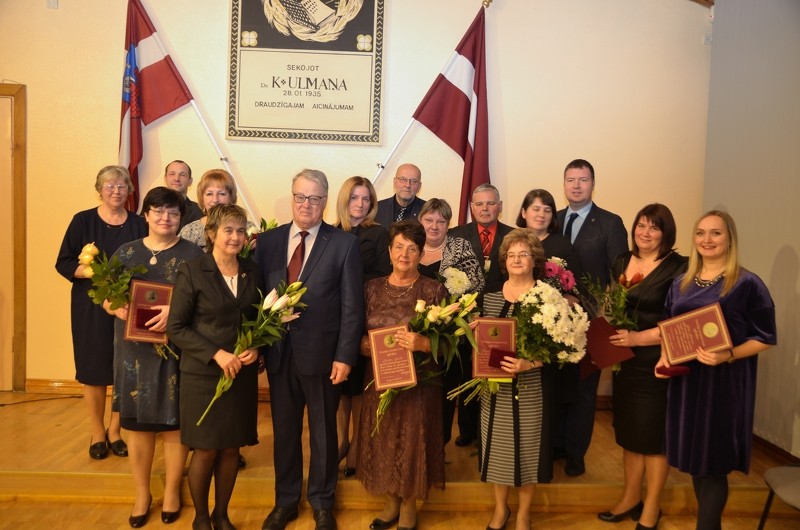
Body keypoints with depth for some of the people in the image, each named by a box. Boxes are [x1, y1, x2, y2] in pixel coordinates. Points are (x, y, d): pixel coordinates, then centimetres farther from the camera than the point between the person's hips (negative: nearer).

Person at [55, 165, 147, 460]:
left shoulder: (139, 225, 5)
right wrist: (93, 272, -19)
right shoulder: (82, 221, 2)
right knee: (93, 369, 5)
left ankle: (114, 430, 20)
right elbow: (63, 263, -2)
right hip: (91, 306, -1)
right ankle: (97, 433, 22)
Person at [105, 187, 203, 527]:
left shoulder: (192, 254, 0)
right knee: (137, 423, 10)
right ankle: (141, 494, 28)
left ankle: (172, 491, 26)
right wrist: (117, 308, -14)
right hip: (135, 351, 2)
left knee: (174, 424, 7)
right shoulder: (126, 253, 8)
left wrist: (176, 310, -23)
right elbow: (107, 298, 8)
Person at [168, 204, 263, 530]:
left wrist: (255, 348, -7)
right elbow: (176, 328, -9)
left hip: (242, 374, 4)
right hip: (203, 374, -3)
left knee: (231, 448, 11)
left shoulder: (252, 272, 5)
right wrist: (216, 353, -18)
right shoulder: (191, 272, -8)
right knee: (205, 449, 6)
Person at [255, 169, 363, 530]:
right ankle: (285, 501, 36)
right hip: (279, 352, 3)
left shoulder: (344, 244, -5)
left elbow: (352, 306, -7)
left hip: (322, 354, -2)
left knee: (323, 431, 14)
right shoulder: (268, 240, 5)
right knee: (284, 431, 16)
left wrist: (345, 357, -11)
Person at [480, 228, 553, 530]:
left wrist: (530, 363, -24)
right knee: (498, 446, 13)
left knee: (528, 447, 10)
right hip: (495, 385, 3)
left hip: (531, 386, -2)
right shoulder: (491, 295, 3)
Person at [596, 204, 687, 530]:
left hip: (656, 363, -5)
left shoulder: (678, 268, -11)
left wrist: (637, 338, -23)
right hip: (624, 361, 6)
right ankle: (630, 498, 33)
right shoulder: (621, 263, 7)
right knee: (629, 432, 15)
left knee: (653, 434, 8)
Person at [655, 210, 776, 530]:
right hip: (685, 381, 6)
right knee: (696, 458, 15)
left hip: (724, 384, -5)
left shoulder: (747, 284, -9)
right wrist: (665, 358, -2)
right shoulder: (681, 284, 8)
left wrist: (727, 356, -23)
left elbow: (765, 338, -8)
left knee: (713, 462, 2)